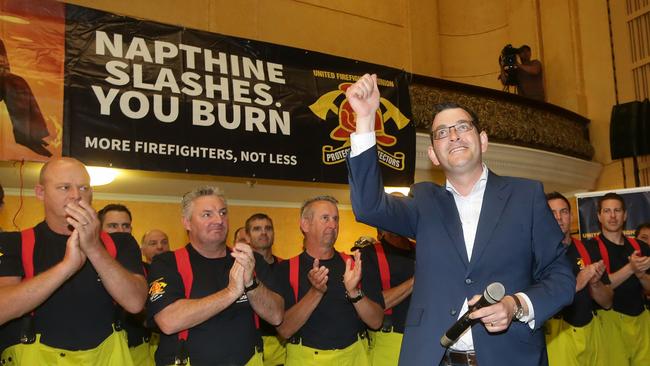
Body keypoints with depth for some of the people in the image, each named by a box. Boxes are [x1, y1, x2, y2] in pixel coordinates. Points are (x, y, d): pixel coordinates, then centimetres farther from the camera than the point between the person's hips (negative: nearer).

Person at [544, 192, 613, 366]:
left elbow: (607, 302, 6)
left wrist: (595, 283, -14)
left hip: (591, 330, 5)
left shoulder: (589, 250, 3)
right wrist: (575, 284, -26)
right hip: (557, 333, -4)